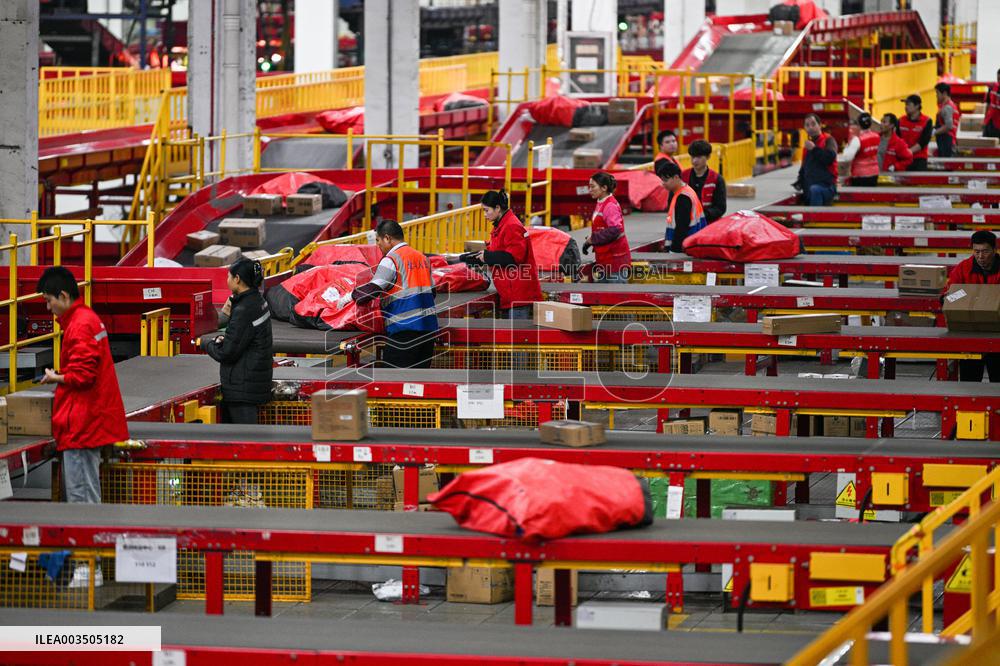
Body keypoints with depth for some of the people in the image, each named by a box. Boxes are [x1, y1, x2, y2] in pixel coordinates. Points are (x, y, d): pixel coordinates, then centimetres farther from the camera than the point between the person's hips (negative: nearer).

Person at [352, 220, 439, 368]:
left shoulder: (391, 260, -8)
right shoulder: (422, 257, 17)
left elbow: (372, 289, -15)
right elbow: (431, 291, 22)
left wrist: (351, 296, 1)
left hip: (403, 329, -8)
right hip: (428, 327, 8)